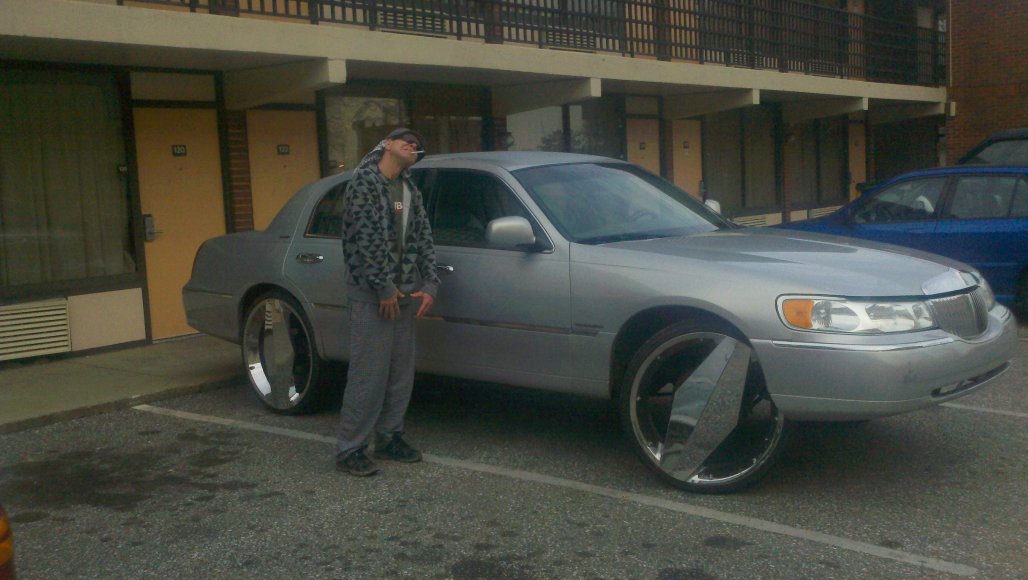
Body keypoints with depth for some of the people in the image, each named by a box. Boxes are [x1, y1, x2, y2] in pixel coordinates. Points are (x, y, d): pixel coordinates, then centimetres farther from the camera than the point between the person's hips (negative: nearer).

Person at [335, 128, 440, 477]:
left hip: (404, 293, 8)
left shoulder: (410, 190, 16)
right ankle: (349, 450, 1)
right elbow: (367, 238, -14)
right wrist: (384, 287, -15)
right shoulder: (365, 181, -7)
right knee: (369, 373, -8)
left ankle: (388, 438, 23)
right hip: (373, 294, -8)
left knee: (401, 372, 10)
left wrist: (429, 285, 1)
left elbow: (423, 238, 12)